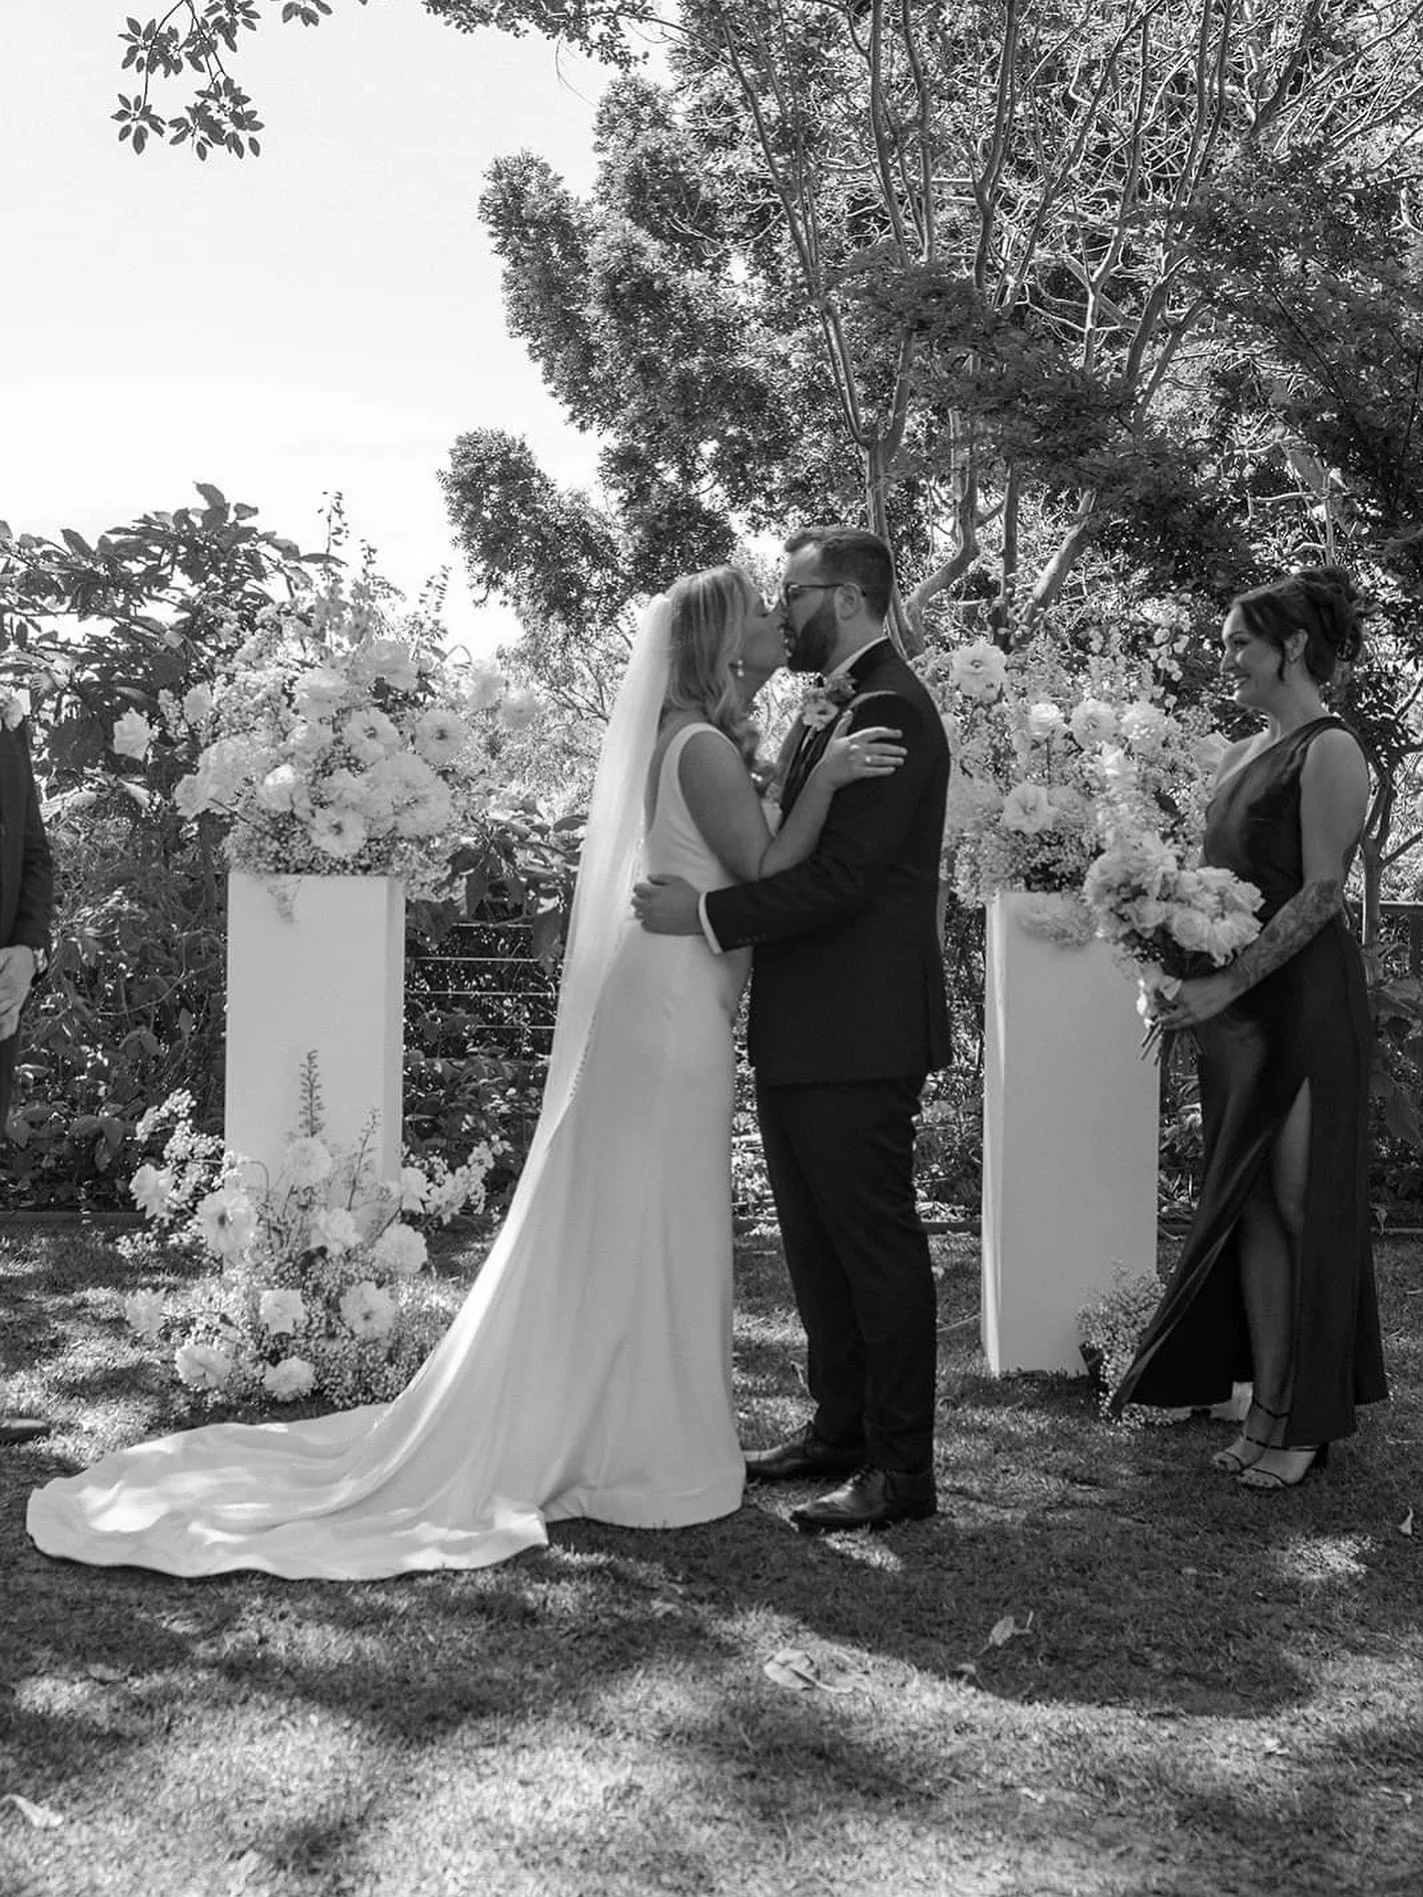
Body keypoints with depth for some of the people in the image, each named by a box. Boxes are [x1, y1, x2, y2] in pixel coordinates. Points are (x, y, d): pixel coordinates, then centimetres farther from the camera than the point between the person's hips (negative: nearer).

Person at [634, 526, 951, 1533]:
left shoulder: (890, 711, -16)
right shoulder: (833, 705, 17)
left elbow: (839, 875, -23)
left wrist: (707, 912, -20)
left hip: (857, 1036, -10)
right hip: (804, 1034, 10)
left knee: (877, 1243, -1)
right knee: (817, 1242, 17)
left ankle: (902, 1468, 9)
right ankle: (841, 1430, 30)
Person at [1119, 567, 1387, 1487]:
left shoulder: (1329, 750, -10)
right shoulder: (1244, 753, 15)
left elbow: (1320, 894, -16)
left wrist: (1228, 982, -19)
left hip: (1305, 998, -8)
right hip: (1235, 1003, 8)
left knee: (1303, 1203, -2)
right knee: (1249, 1206, 8)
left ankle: (1309, 1419, 7)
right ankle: (1268, 1403, 16)